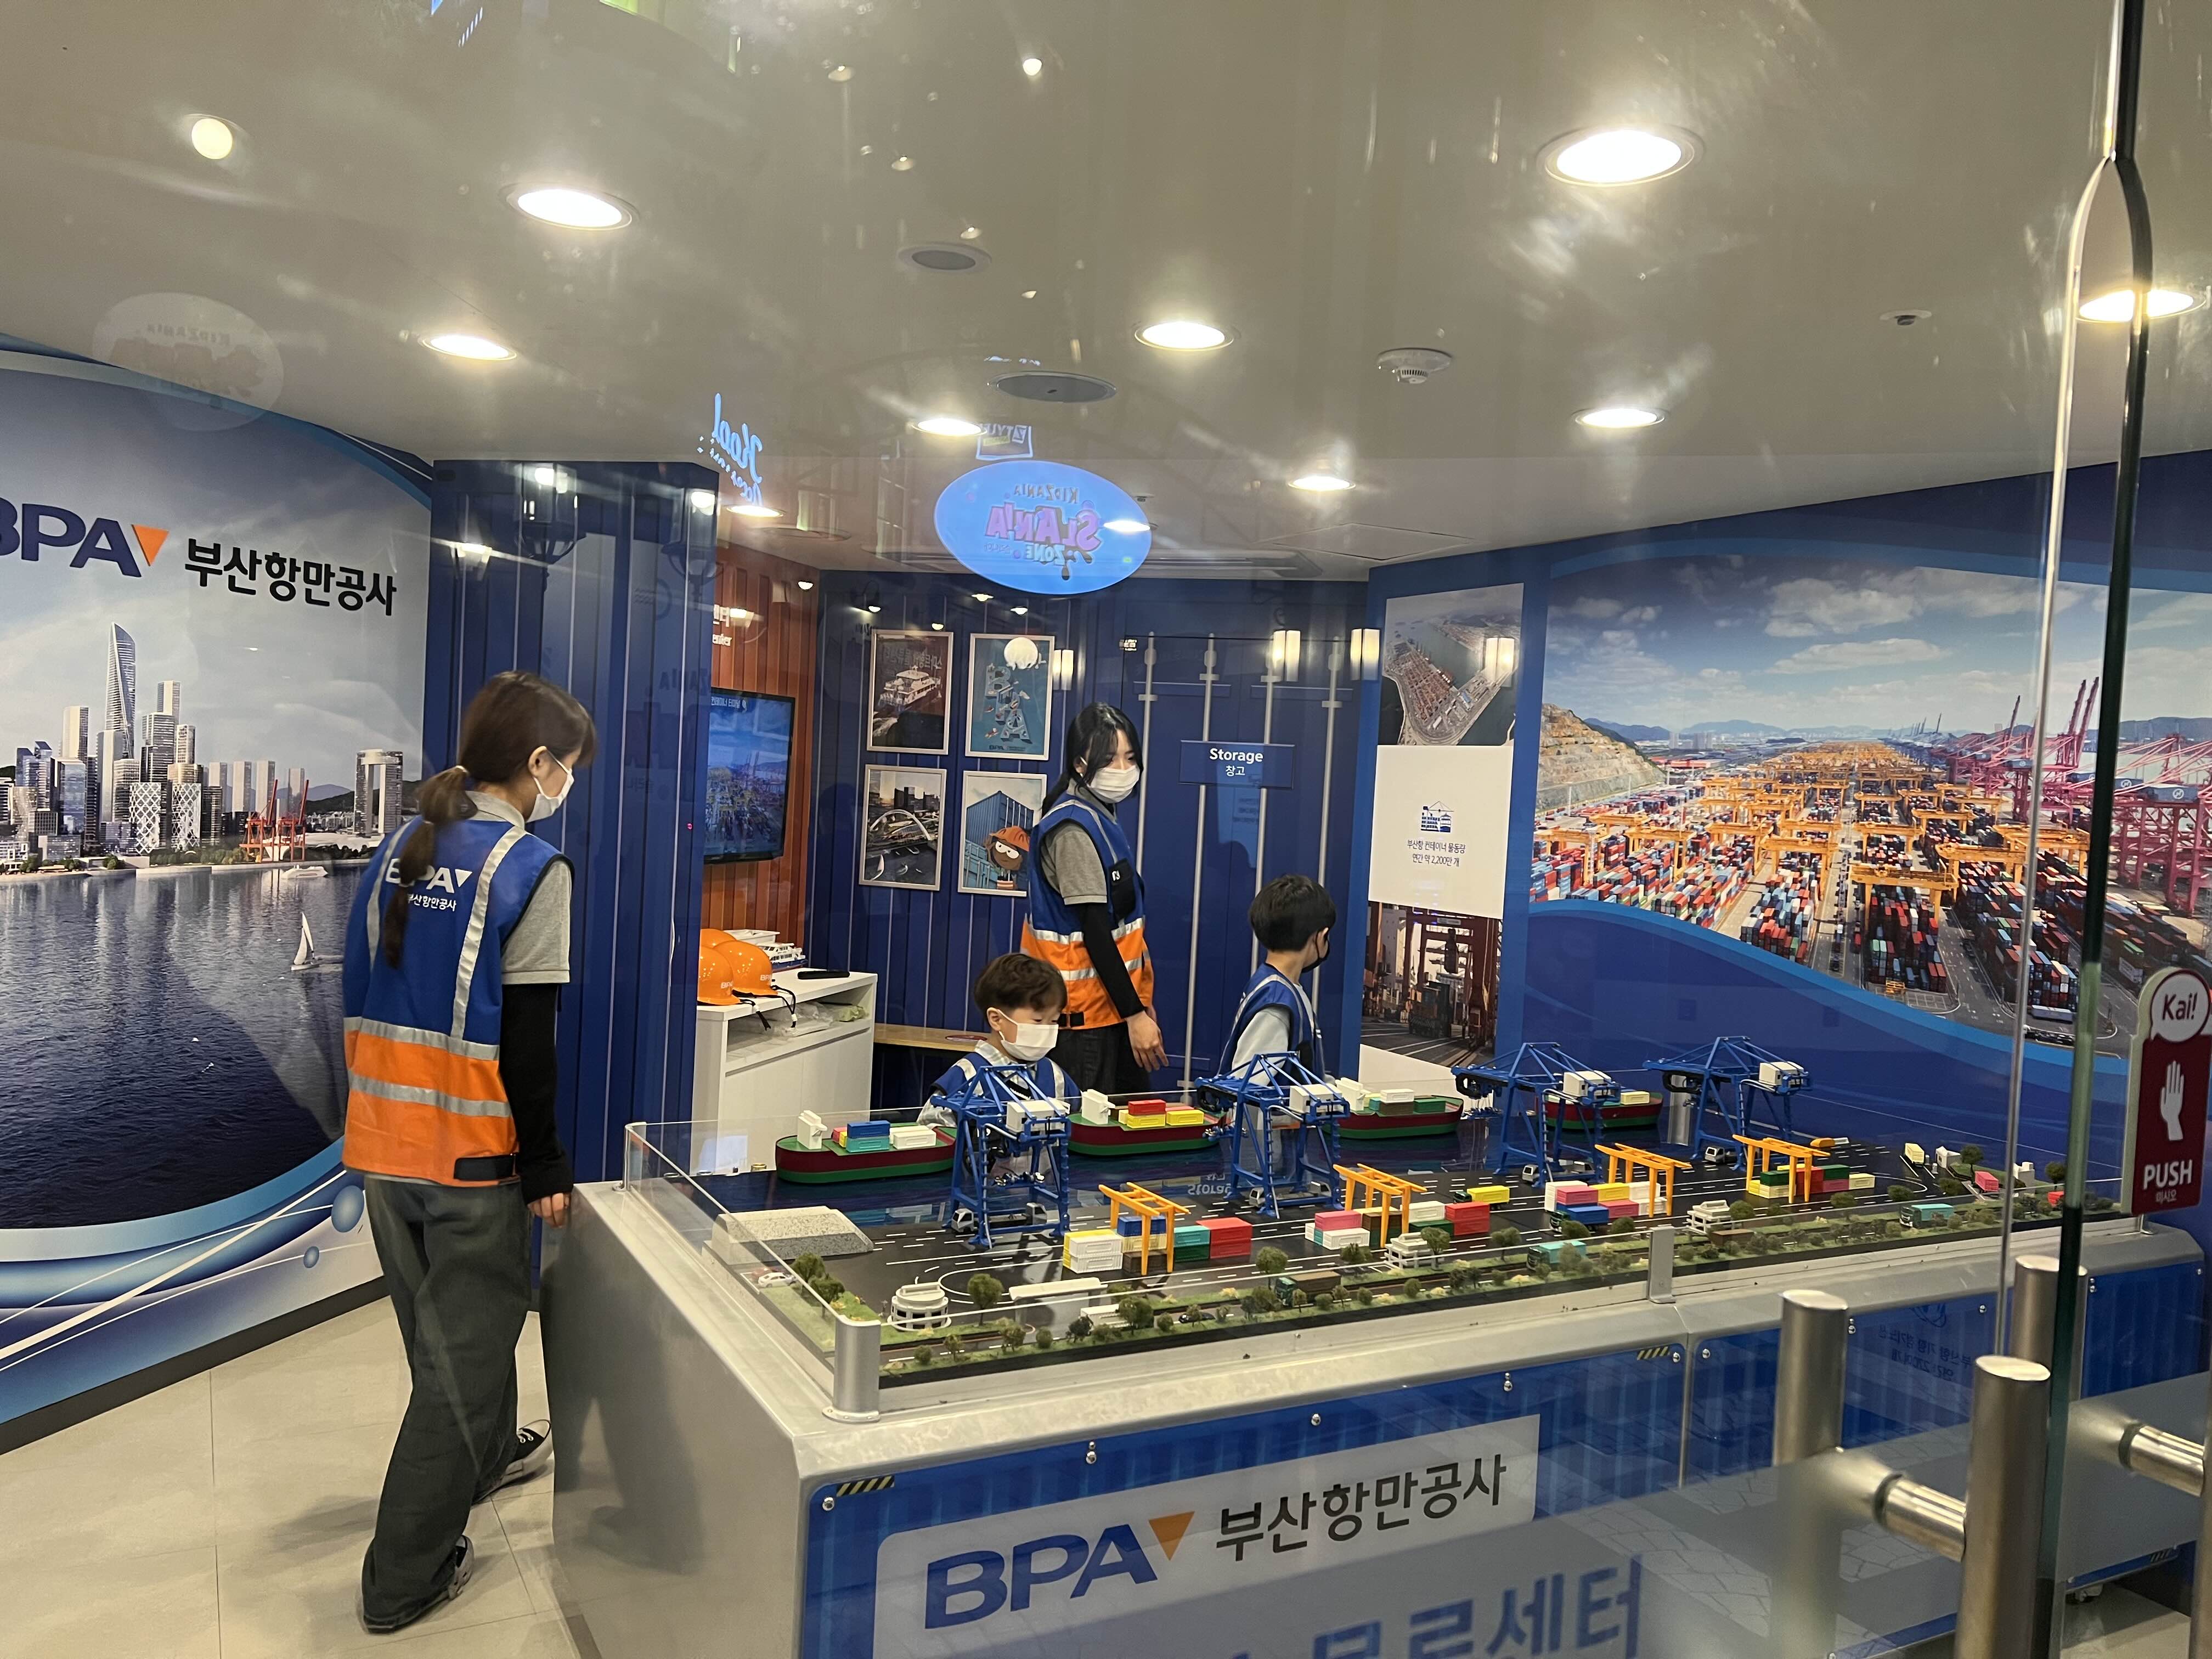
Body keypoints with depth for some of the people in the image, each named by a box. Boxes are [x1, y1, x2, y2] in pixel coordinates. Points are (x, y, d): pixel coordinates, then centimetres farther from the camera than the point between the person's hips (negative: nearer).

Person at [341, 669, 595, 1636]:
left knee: (452, 1323, 26)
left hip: (382, 1143, 7)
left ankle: (490, 1452, 49)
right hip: (469, 1154, -7)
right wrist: (547, 1167, -10)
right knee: (465, 1353, 8)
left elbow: (363, 999, 12)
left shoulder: (398, 854, 7)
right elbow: (525, 1039, -18)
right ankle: (403, 1577, 16)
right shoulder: (532, 869, -15)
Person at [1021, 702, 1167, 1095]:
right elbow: (1095, 933, -20)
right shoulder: (1075, 829, -16)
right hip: (1085, 1017, -9)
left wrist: (1140, 1002, 17)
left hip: (1111, 1006, 9)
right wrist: (1136, 1014, -19)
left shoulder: (1100, 819, 12)